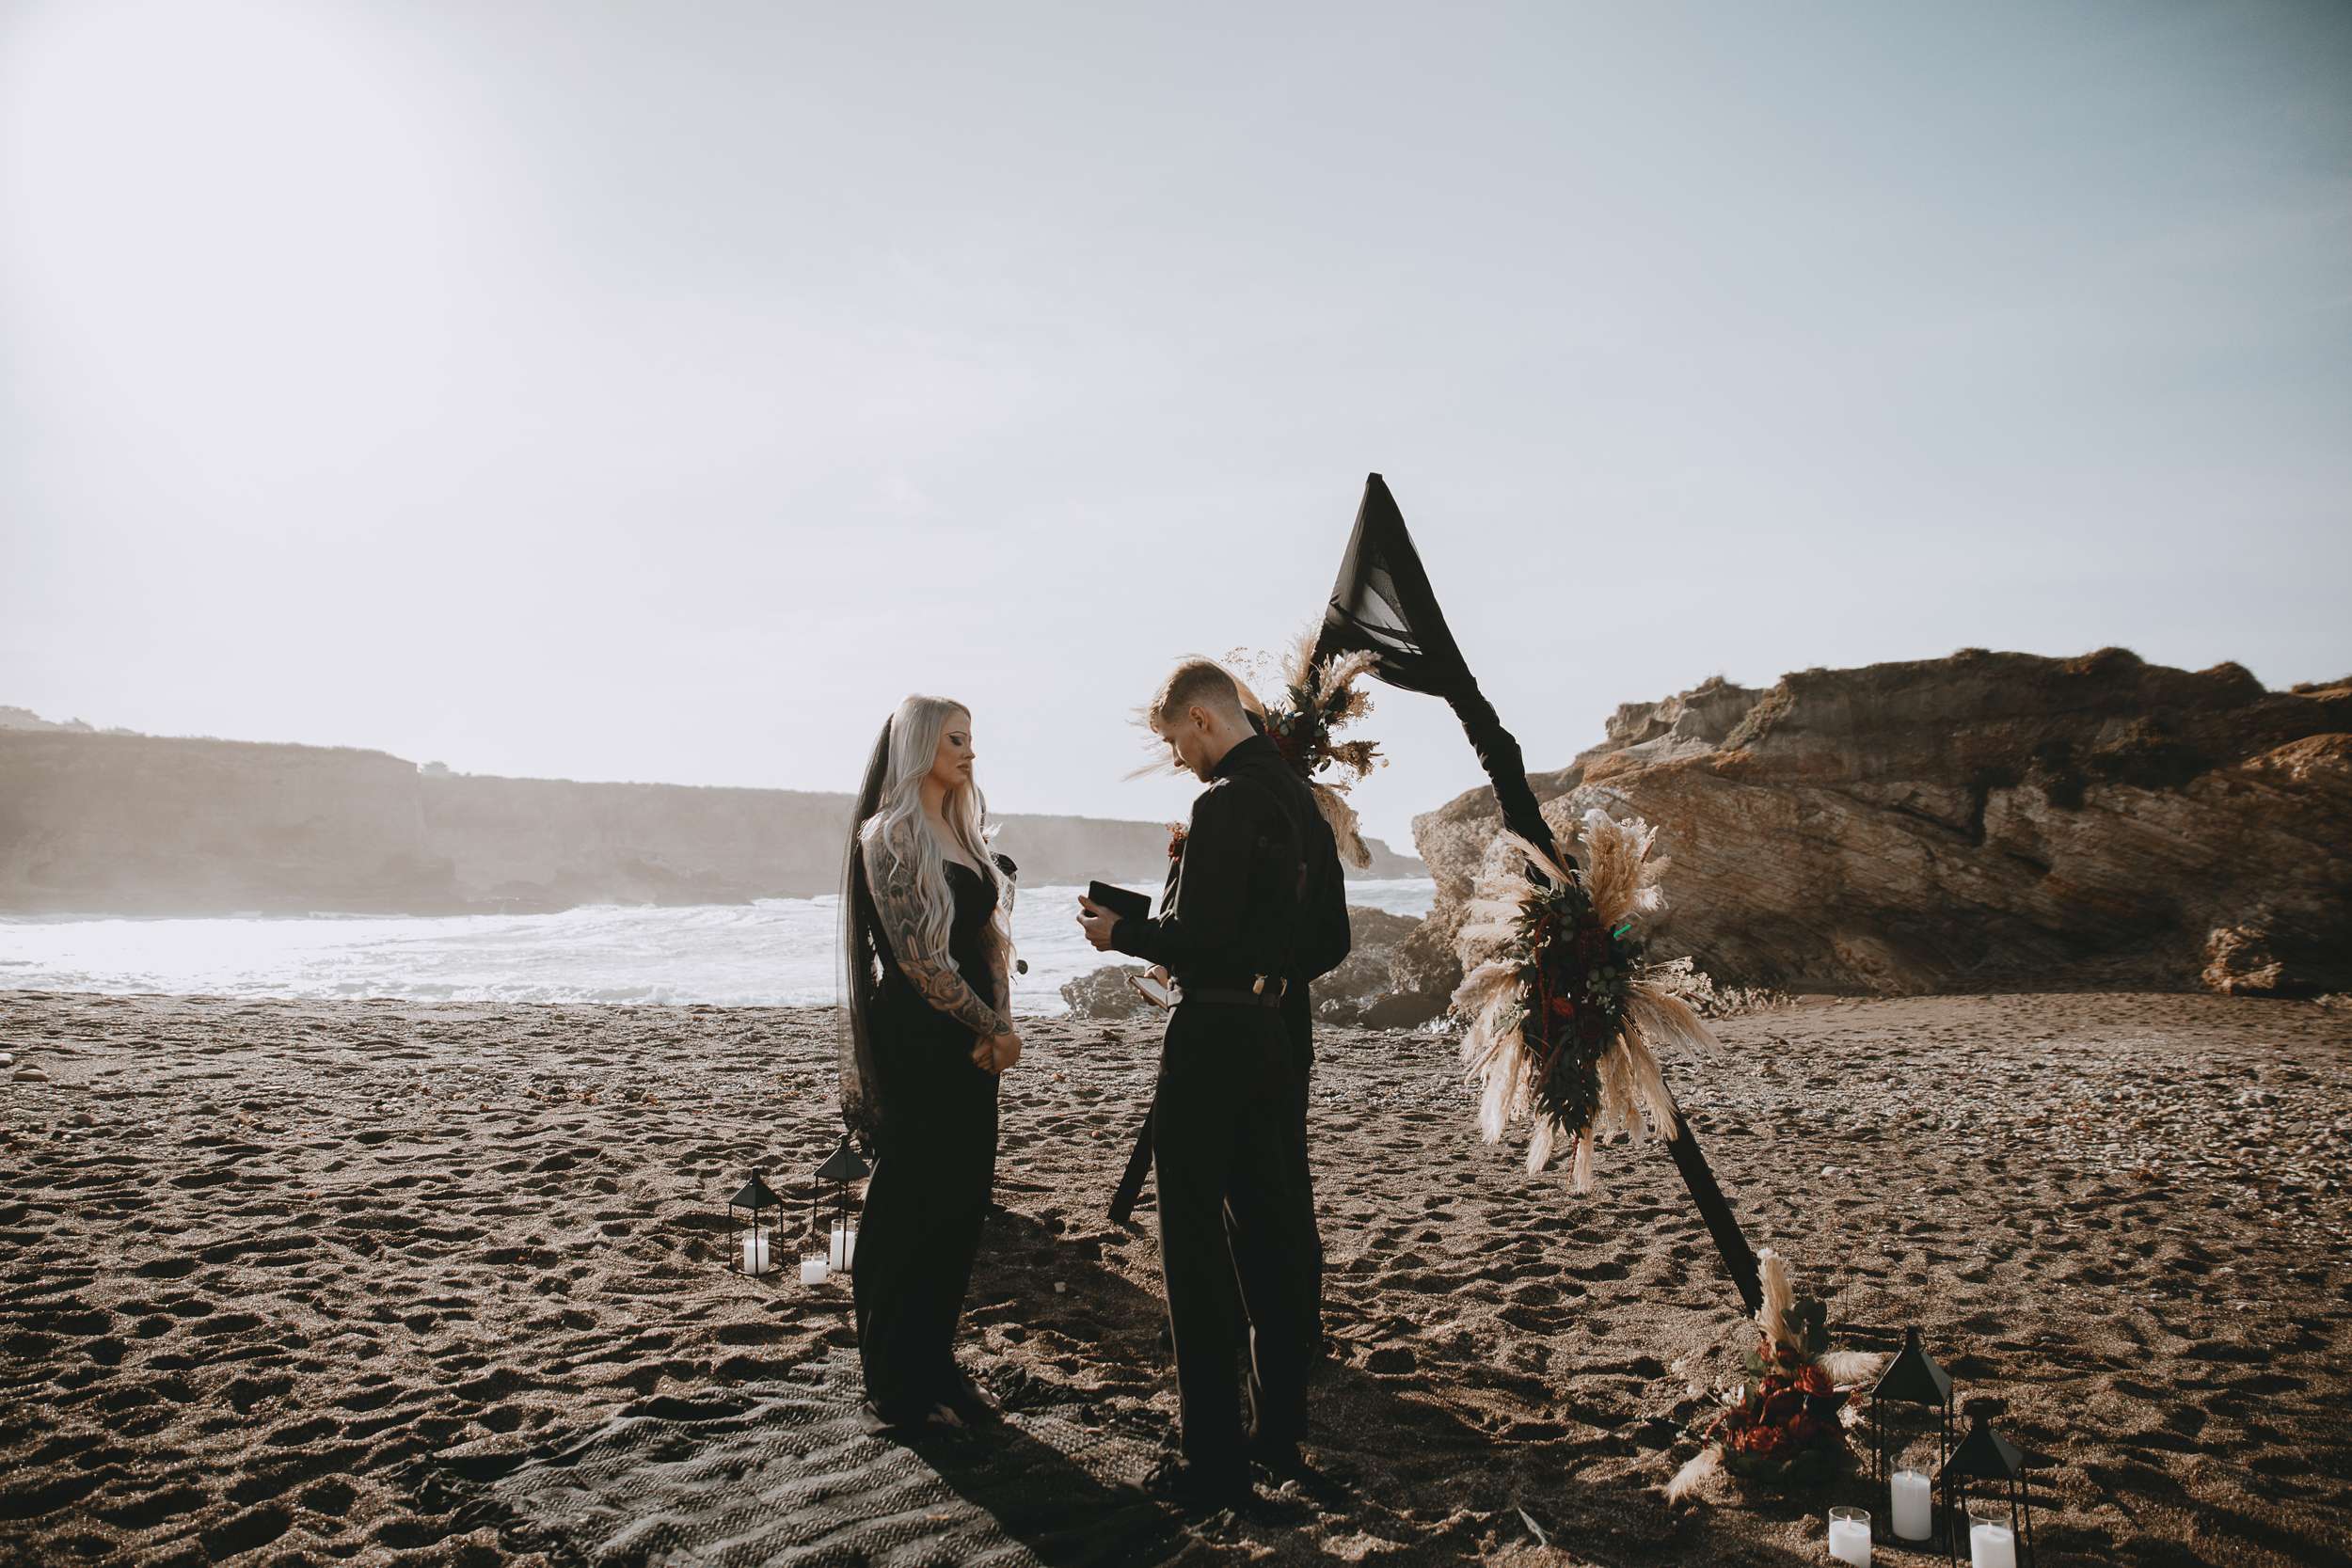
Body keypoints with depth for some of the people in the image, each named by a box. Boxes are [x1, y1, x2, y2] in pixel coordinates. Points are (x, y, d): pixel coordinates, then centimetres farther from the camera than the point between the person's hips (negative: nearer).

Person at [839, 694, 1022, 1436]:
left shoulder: (963, 834, 14)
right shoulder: (890, 835, -11)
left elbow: (988, 938, 12)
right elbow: (918, 955, -16)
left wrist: (996, 1026, -3)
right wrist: (996, 1026, -11)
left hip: (969, 1043, 8)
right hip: (917, 1043, -8)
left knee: (961, 1205, 12)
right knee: (911, 1213, 2)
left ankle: (934, 1368, 25)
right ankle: (898, 1391, 16)